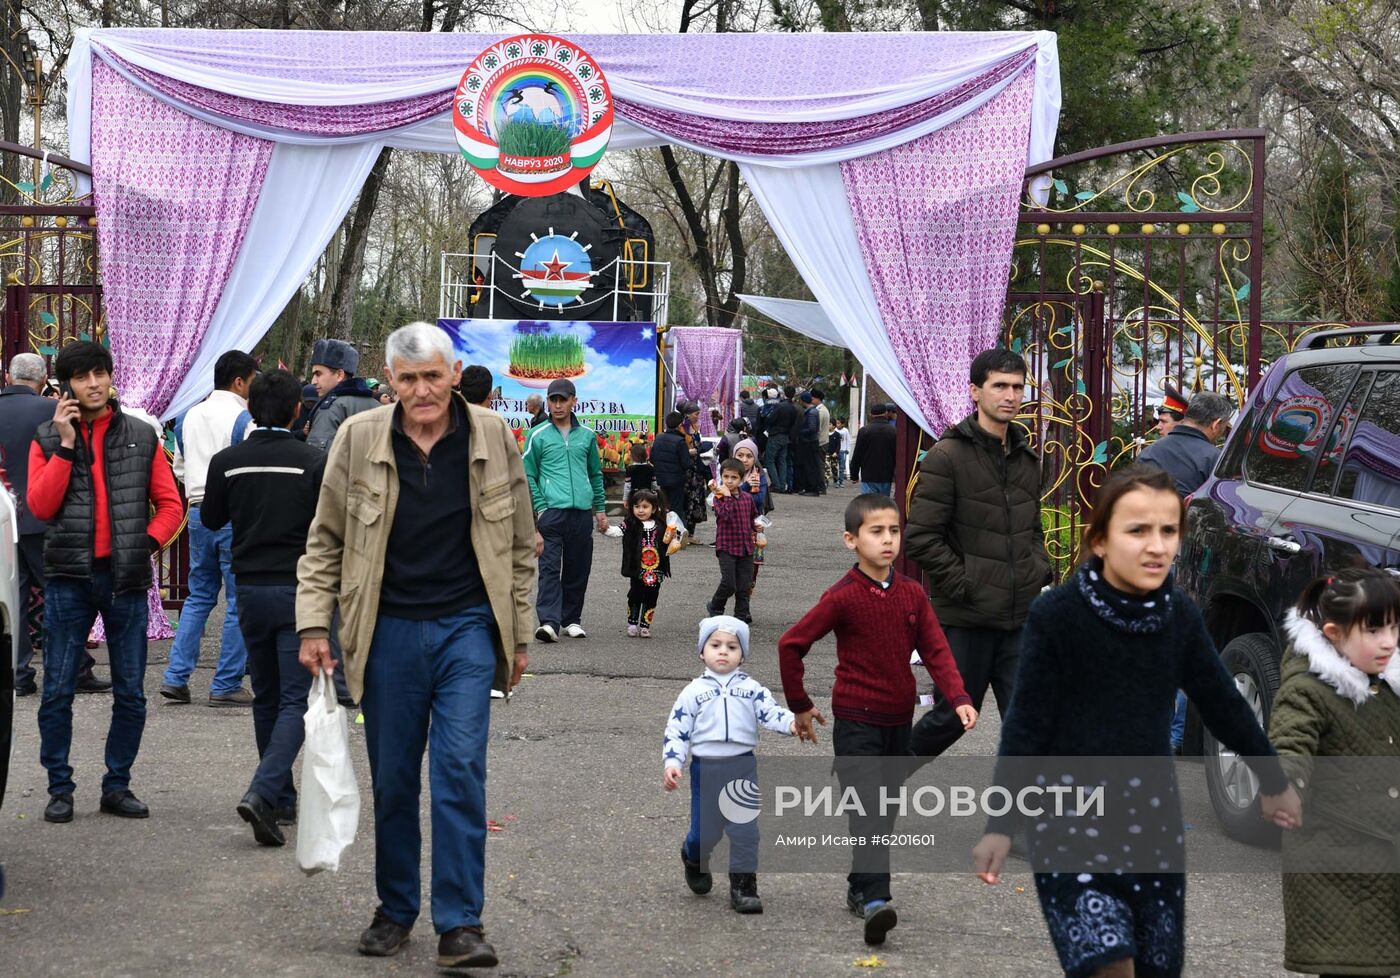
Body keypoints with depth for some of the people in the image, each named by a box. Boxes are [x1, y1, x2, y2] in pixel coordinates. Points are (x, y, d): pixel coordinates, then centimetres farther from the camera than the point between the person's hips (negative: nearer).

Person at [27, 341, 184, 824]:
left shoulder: (141, 437, 6)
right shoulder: (48, 439, 3)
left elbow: (169, 504, 8)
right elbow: (40, 506, -10)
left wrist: (148, 543, -8)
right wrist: (65, 445, -13)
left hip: (126, 578, 1)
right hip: (70, 578, -1)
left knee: (130, 692, 6)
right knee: (58, 691, 1)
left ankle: (118, 785, 18)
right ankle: (60, 788, 12)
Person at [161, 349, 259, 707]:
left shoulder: (190, 416, 11)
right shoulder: (243, 419, -11)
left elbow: (179, 466, 19)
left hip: (198, 512, 7)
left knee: (199, 596, 16)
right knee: (239, 603, 1)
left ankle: (176, 677, 10)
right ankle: (226, 686, 2)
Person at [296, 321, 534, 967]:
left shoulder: (492, 436, -1)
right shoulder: (359, 439, -2)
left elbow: (519, 543, 8)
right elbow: (325, 540, 7)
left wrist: (518, 634, 9)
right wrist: (314, 625, 0)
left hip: (467, 629, -1)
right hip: (389, 631, 1)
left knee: (461, 769, -9)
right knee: (392, 779, 8)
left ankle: (460, 924, -4)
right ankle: (395, 910, 24)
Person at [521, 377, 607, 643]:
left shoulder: (587, 435, 13)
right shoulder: (538, 435, 3)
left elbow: (596, 473, 22)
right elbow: (528, 475, 2)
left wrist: (600, 508, 17)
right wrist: (539, 508, -7)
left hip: (582, 512, 4)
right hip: (551, 511, -4)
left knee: (578, 569, 8)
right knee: (549, 567, -12)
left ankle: (572, 619, 18)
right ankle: (549, 621, -19)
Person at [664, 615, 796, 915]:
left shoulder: (752, 688, 6)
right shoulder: (694, 691, 4)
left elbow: (771, 712, -6)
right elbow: (676, 730, 3)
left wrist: (791, 723, -27)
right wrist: (672, 764, -10)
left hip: (743, 767, 1)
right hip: (706, 768, -1)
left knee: (745, 830, -3)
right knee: (705, 831, 3)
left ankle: (743, 887, 7)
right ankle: (694, 861, 36)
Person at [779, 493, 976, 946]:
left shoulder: (912, 593, 2)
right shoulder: (842, 597, -13)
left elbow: (935, 650, 1)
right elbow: (791, 644, -9)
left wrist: (959, 698, -14)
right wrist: (800, 705, -3)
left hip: (899, 720, 6)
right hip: (856, 721, -6)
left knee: (885, 809, 14)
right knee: (870, 810, -17)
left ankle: (860, 887, 28)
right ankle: (874, 900, -24)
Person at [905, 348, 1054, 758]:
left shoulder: (1027, 458, 12)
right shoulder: (948, 455, -10)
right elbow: (919, 537, -14)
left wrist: (1042, 574, 9)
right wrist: (965, 585, -15)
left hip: (1021, 617, 6)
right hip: (965, 617, -5)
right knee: (952, 717, 6)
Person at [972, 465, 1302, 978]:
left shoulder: (1180, 615, -1)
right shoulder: (1057, 614, -14)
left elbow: (1223, 704, 12)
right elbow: (1025, 725, -9)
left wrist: (1274, 781, 22)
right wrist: (1000, 825, -10)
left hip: (1152, 811, 5)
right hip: (1071, 813, -5)